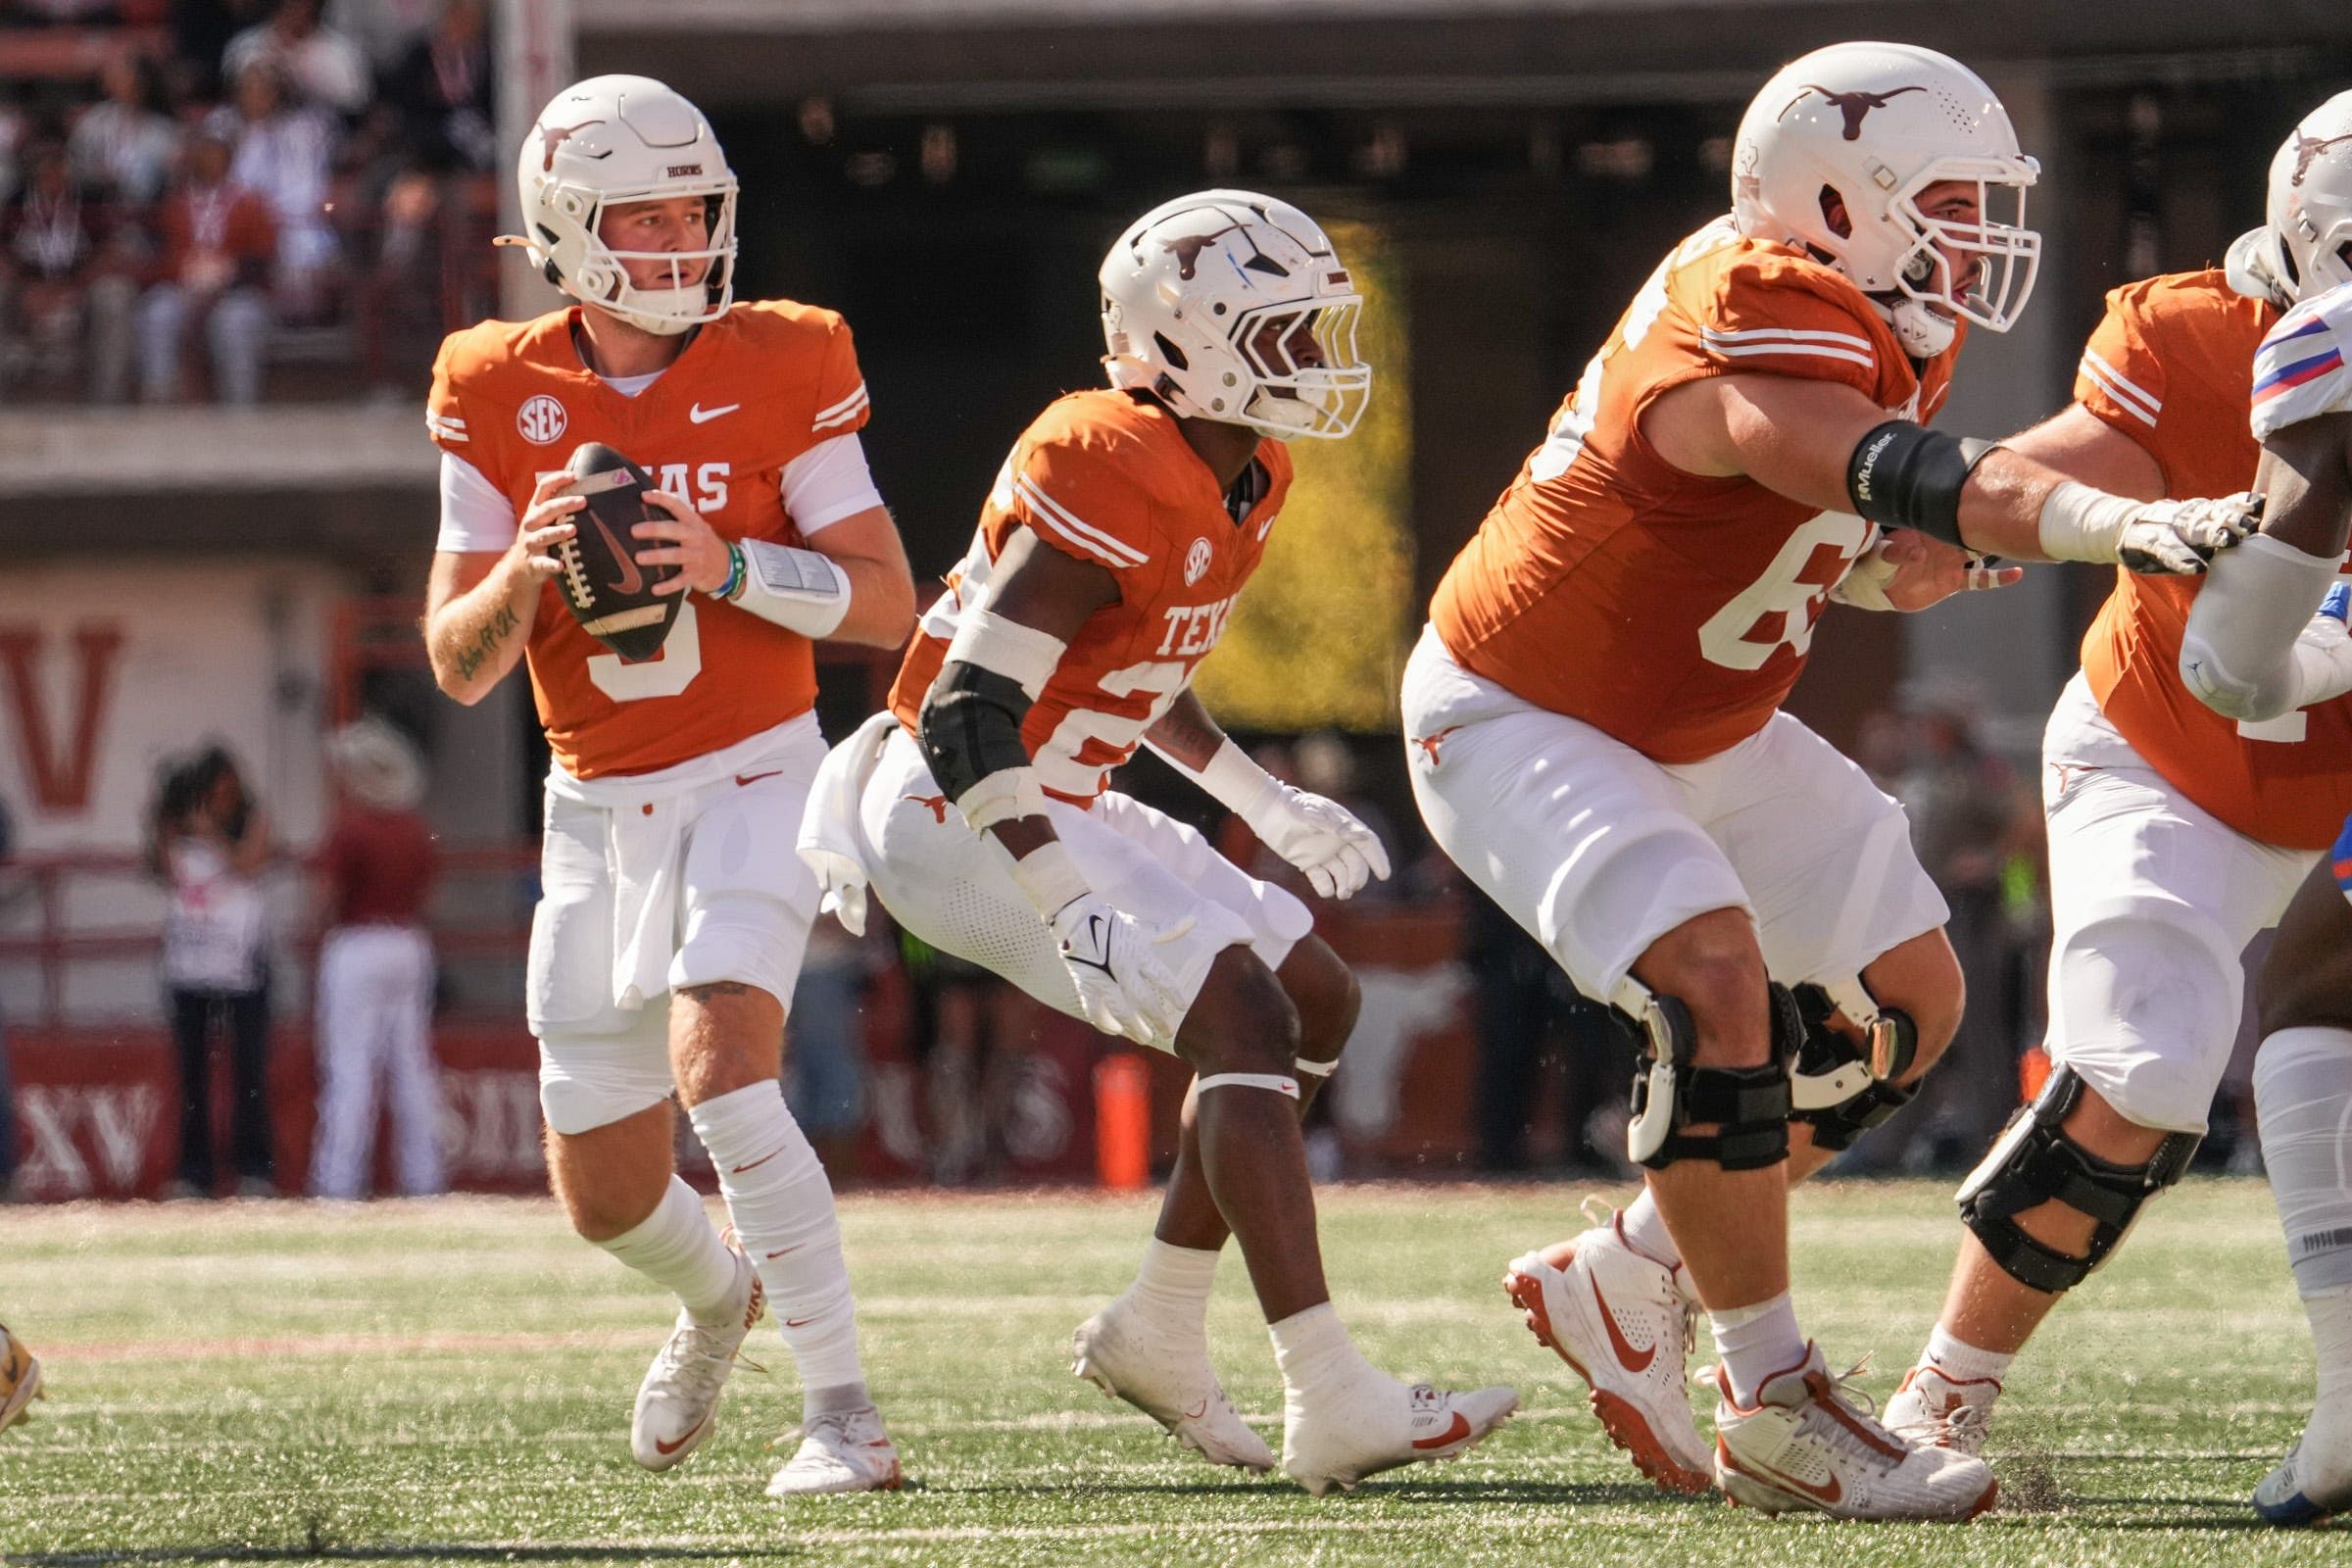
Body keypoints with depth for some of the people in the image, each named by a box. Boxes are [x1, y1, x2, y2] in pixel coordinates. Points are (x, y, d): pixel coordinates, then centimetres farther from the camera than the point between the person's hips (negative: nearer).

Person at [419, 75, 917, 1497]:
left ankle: (845, 1412, -24)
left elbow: (890, 606, -9)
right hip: (602, 810, 4)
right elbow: (459, 664, -2)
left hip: (754, 778, -4)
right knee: (605, 1193, 10)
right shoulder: (502, 397, -2)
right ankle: (721, 1293, 46)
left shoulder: (779, 367, -8)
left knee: (719, 1065, -28)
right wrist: (523, 572, -24)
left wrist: (728, 566, -25)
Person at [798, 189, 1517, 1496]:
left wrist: (1267, 805, 18)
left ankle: (1161, 1334, 21)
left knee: (1319, 999, 12)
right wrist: (1071, 908, -32)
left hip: (1052, 806, 10)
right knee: (1245, 1019, -21)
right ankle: (1332, 1405, -27)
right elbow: (965, 718, -29)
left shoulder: (1245, 484, 6)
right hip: (957, 820, -10)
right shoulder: (1111, 485, -26)